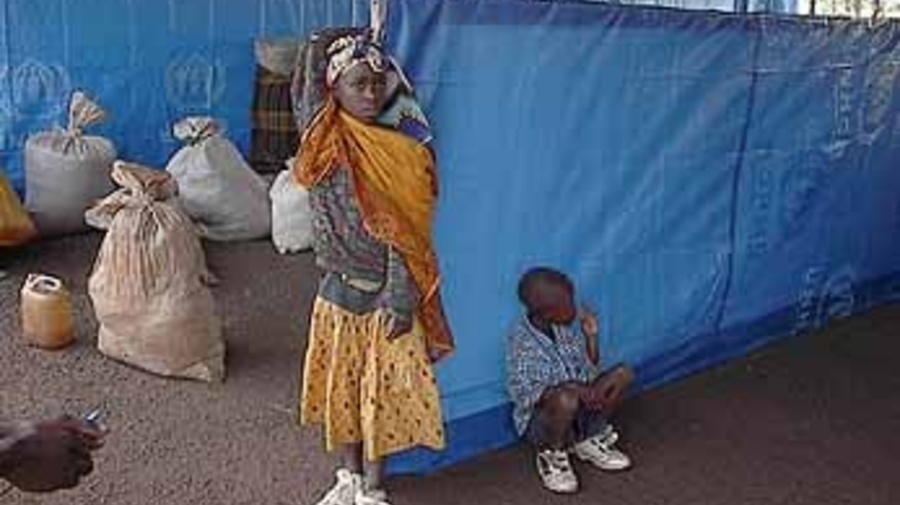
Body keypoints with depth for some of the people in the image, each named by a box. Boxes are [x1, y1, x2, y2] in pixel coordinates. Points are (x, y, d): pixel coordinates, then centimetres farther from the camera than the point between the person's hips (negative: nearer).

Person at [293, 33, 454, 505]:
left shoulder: (405, 153, -7)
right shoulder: (323, 148, -5)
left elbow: (406, 232, -10)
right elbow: (327, 230, -3)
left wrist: (400, 298, -14)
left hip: (389, 294, -1)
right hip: (341, 290, 1)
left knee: (382, 390, 8)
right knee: (341, 385, 14)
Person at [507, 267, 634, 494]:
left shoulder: (565, 330, 0)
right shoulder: (522, 344, -22)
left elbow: (590, 368, 11)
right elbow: (525, 394, -27)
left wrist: (591, 336, -5)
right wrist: (574, 390, -34)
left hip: (578, 410, 7)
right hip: (541, 420, -7)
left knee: (622, 374, -6)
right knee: (567, 398, -40)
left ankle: (589, 441, 5)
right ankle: (552, 456, -9)